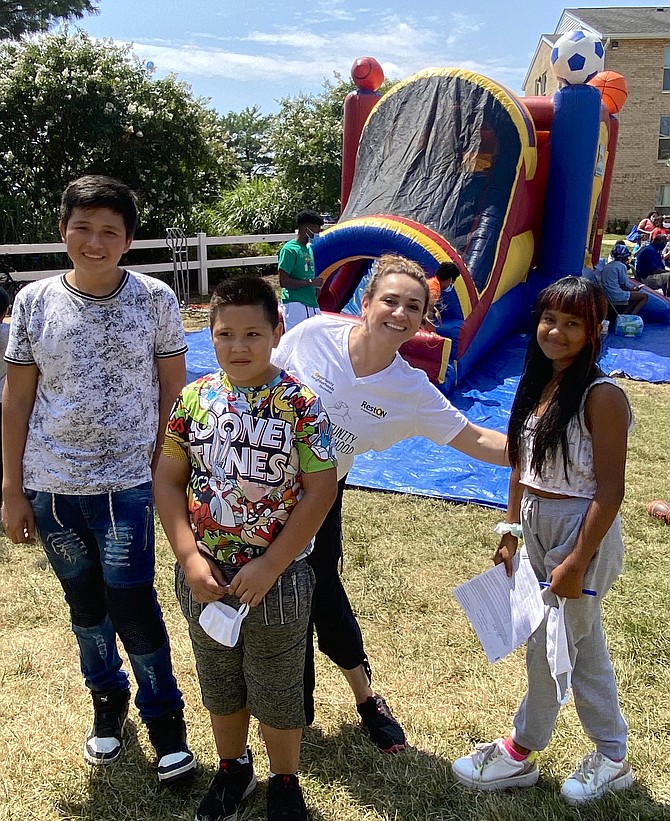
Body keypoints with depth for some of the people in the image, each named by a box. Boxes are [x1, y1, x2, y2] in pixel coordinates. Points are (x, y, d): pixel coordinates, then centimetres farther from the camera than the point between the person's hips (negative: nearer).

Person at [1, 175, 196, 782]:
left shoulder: (154, 299, -5)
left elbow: (173, 390, 0)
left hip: (127, 484, -2)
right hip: (51, 486, 3)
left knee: (133, 606, -1)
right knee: (85, 604, 17)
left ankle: (164, 715, 24)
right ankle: (108, 699, 42)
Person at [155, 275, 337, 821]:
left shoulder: (301, 403, -15)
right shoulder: (195, 398, -5)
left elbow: (320, 490, -15)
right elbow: (169, 480, -1)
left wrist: (270, 566, -17)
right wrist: (190, 558, -10)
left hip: (277, 579, -3)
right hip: (204, 577, 4)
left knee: (278, 692, 16)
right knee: (220, 684, 24)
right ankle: (233, 768, 50)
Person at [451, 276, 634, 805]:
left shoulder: (601, 396, -19)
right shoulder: (537, 385, 3)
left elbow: (610, 490, -19)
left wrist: (575, 563, -18)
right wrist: (510, 534, 9)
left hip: (581, 533, -7)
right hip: (536, 525, 8)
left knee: (548, 648, 8)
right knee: (583, 647, 19)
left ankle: (520, 755, 32)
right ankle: (612, 760, 38)